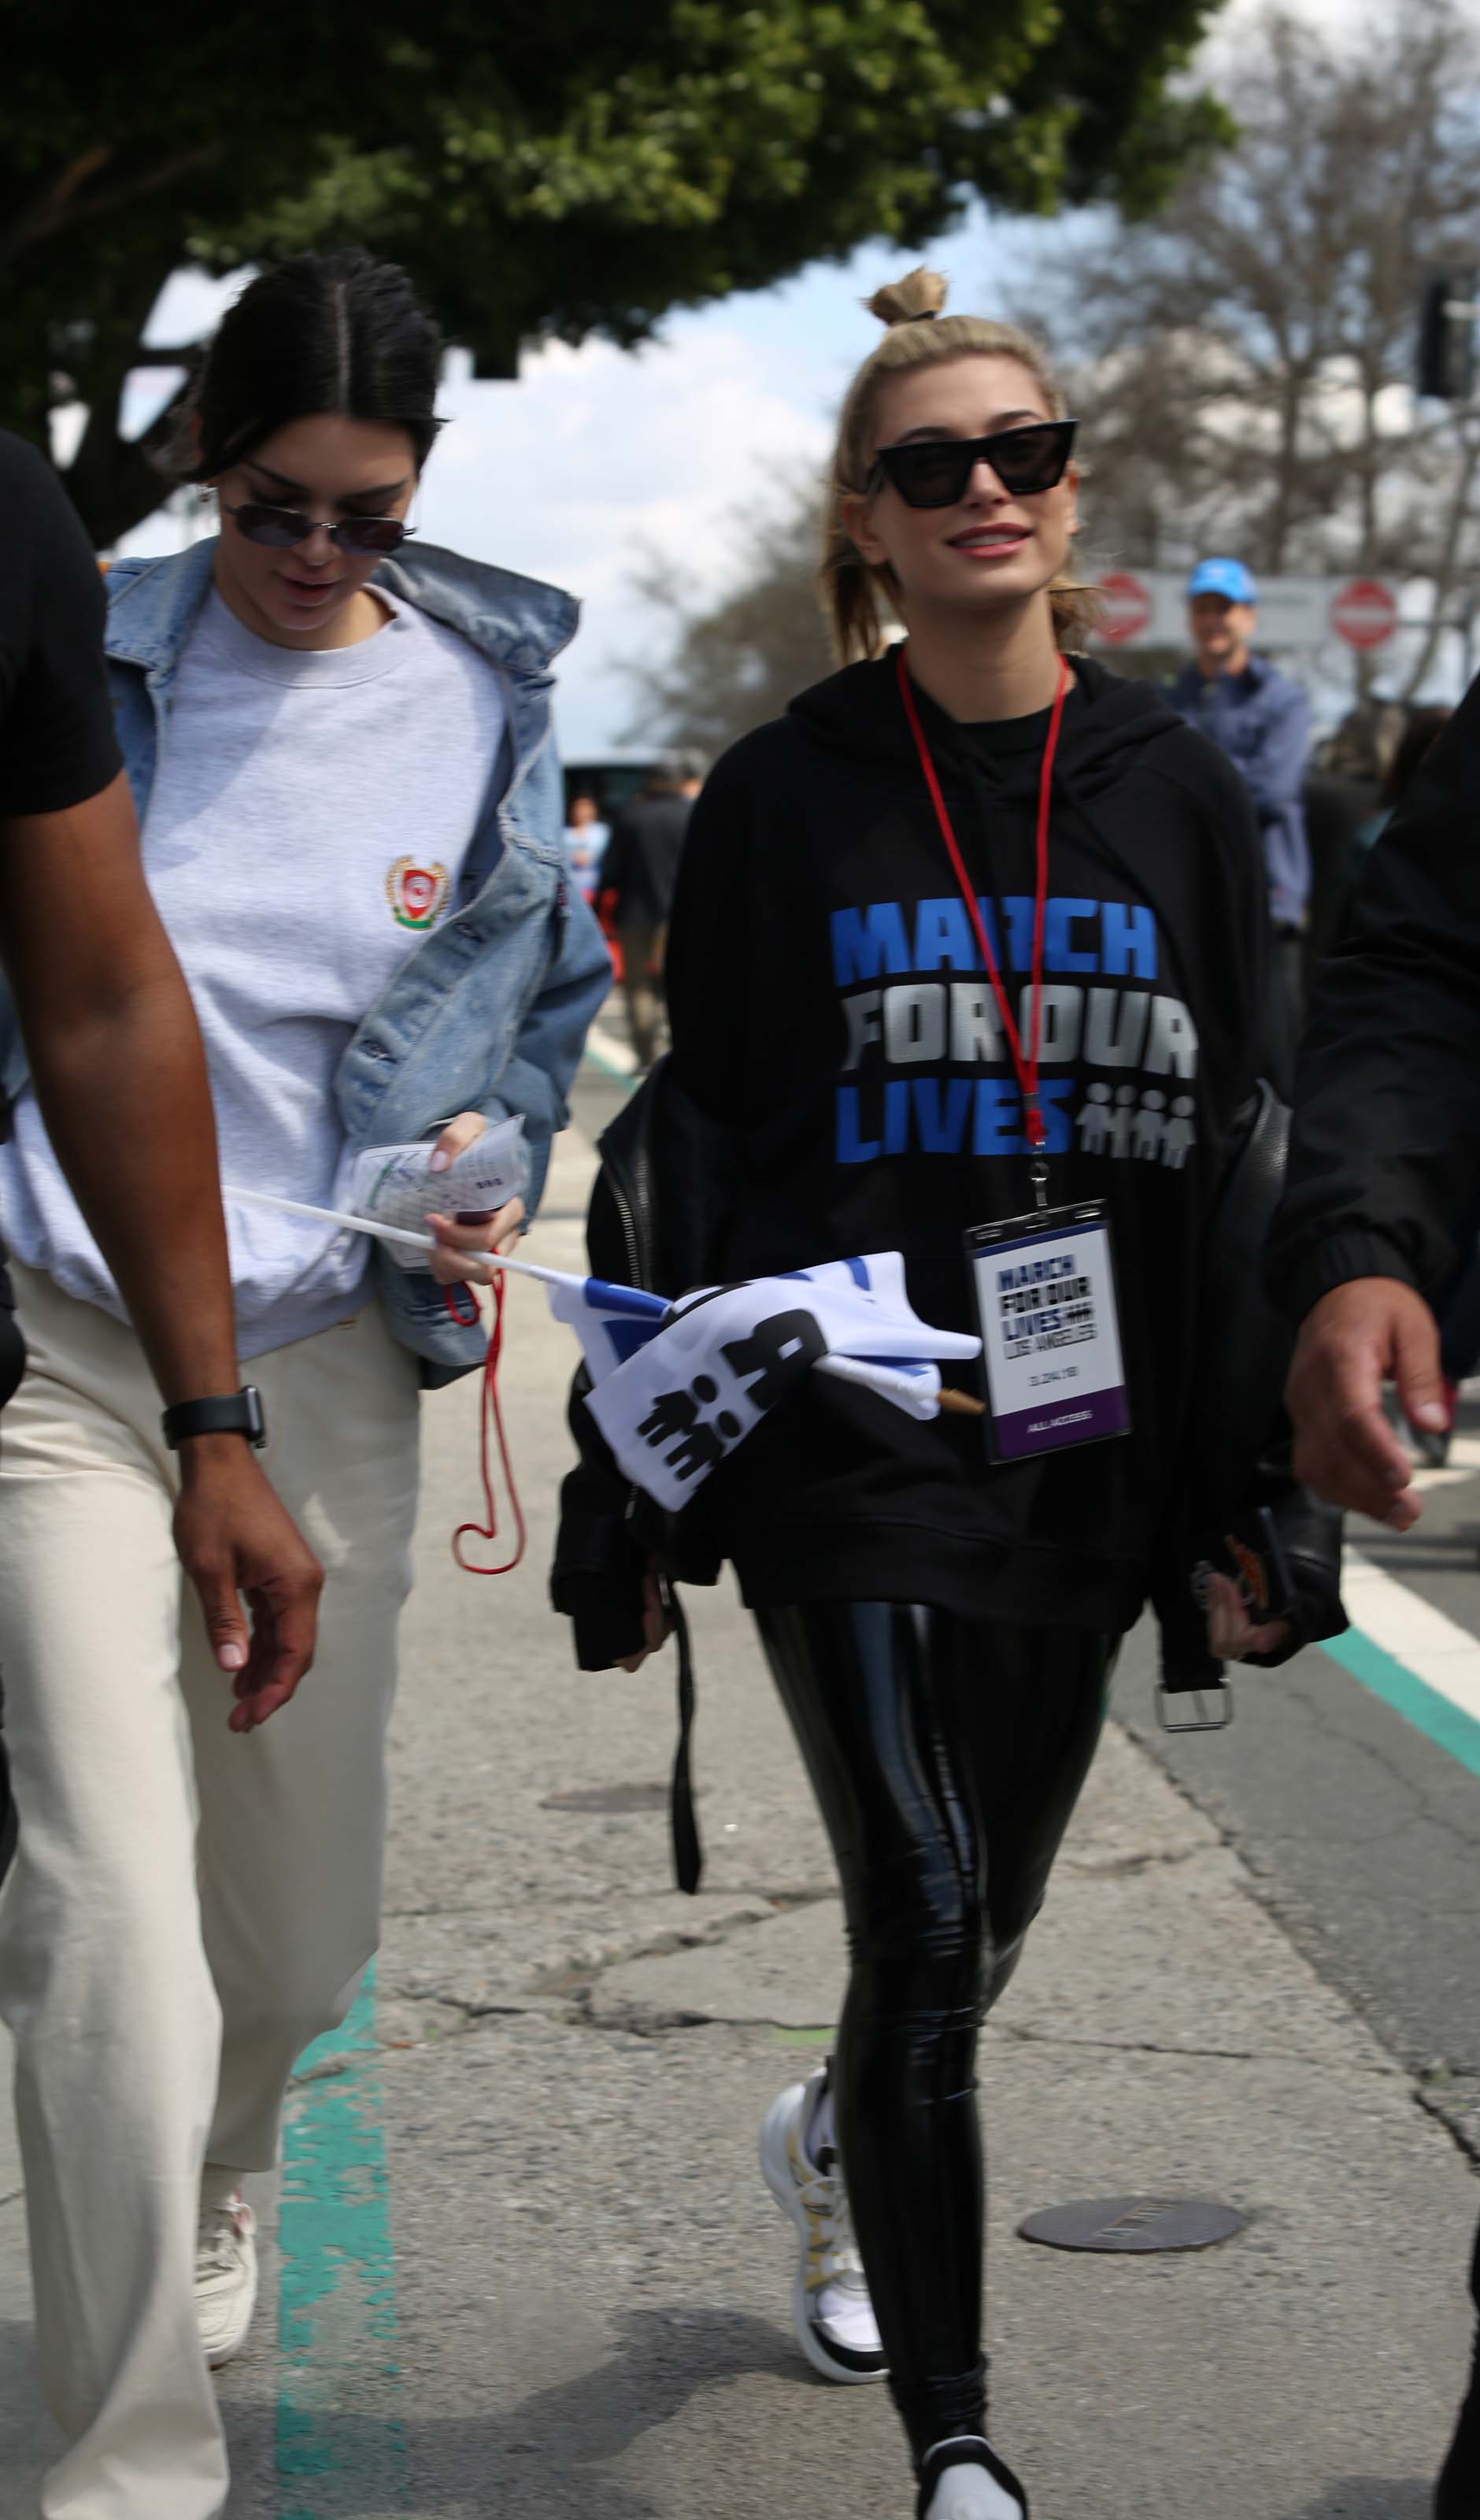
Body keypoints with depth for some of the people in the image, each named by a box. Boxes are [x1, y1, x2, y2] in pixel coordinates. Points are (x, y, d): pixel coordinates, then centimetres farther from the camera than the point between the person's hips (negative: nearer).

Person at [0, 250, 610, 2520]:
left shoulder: (487, 701, 5)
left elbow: (551, 994, 16)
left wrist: (484, 1151, -4)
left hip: (329, 1363, 3)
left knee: (300, 1934, 13)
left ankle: (199, 2206, 47)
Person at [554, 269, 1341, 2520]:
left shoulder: (1176, 794, 4)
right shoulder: (783, 803, -1)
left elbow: (1247, 1153, 6)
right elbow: (692, 1156, 0)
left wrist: (1252, 1506, 2)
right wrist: (635, 1507, -3)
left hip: (1088, 1473, 3)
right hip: (851, 1464, -3)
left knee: (988, 1919, 17)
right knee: (927, 1936, -10)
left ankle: (837, 2142, 49)